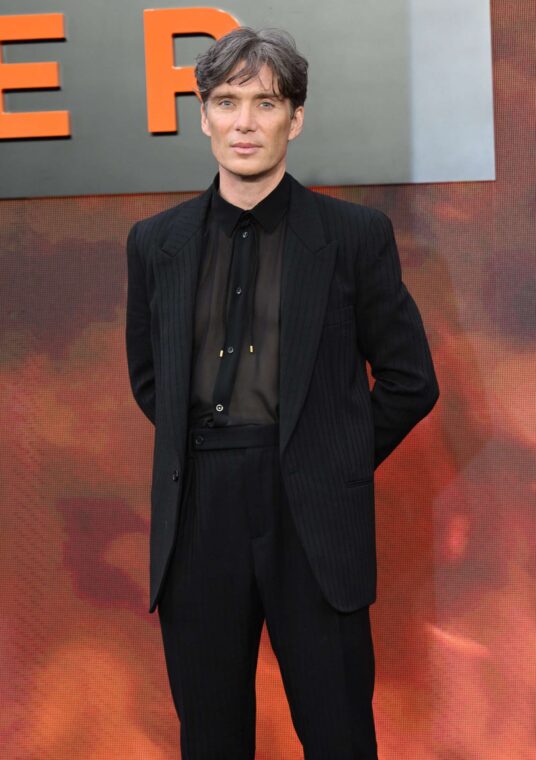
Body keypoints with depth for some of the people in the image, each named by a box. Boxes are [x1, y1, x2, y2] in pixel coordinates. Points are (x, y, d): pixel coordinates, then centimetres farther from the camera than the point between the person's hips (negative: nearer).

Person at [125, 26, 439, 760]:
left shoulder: (357, 235, -2)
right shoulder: (156, 241, 6)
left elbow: (410, 380, 3)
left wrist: (332, 463, 2)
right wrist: (201, 452, 7)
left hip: (313, 517, -2)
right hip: (197, 515, 3)